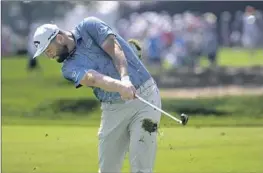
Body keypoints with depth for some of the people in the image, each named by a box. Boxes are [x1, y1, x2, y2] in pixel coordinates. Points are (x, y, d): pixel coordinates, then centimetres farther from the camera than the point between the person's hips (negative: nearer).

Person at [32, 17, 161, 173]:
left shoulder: (89, 27, -2)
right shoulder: (69, 67, 3)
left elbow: (115, 50, -15)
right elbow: (93, 78, -18)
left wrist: (125, 78, -34)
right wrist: (120, 86, -39)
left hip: (144, 95, -5)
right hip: (114, 109, 5)